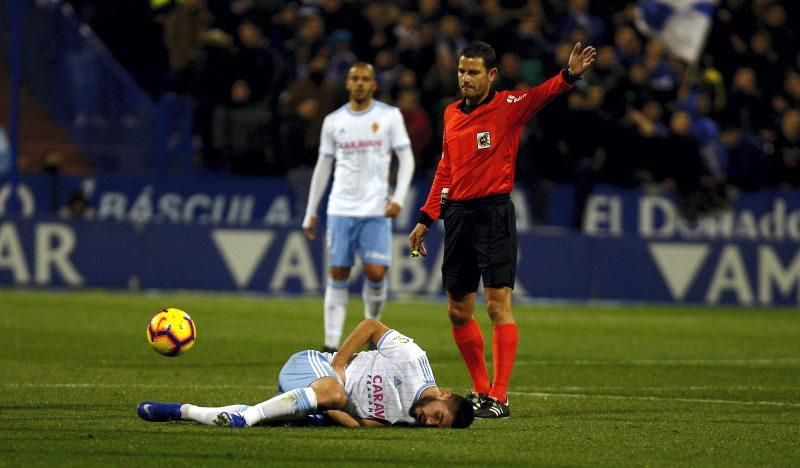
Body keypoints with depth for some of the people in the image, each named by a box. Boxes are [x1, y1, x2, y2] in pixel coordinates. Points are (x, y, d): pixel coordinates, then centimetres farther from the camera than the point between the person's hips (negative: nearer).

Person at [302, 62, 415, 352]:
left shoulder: (389, 116, 2)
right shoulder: (333, 121, 8)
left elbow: (406, 158, 3)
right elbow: (323, 166, 15)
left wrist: (398, 198, -10)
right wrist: (311, 212, 13)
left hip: (376, 209, -2)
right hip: (341, 208, 2)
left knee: (376, 273, -10)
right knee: (337, 274, -1)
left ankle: (372, 324, 18)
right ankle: (331, 345, 1)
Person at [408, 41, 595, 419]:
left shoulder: (508, 106, -4)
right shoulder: (451, 114, 13)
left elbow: (542, 94, -24)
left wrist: (569, 76, -44)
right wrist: (426, 219, 16)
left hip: (494, 213, -6)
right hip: (457, 214, 6)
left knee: (498, 305, -10)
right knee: (458, 312, 9)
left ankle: (499, 398, -10)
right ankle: (481, 389, 23)